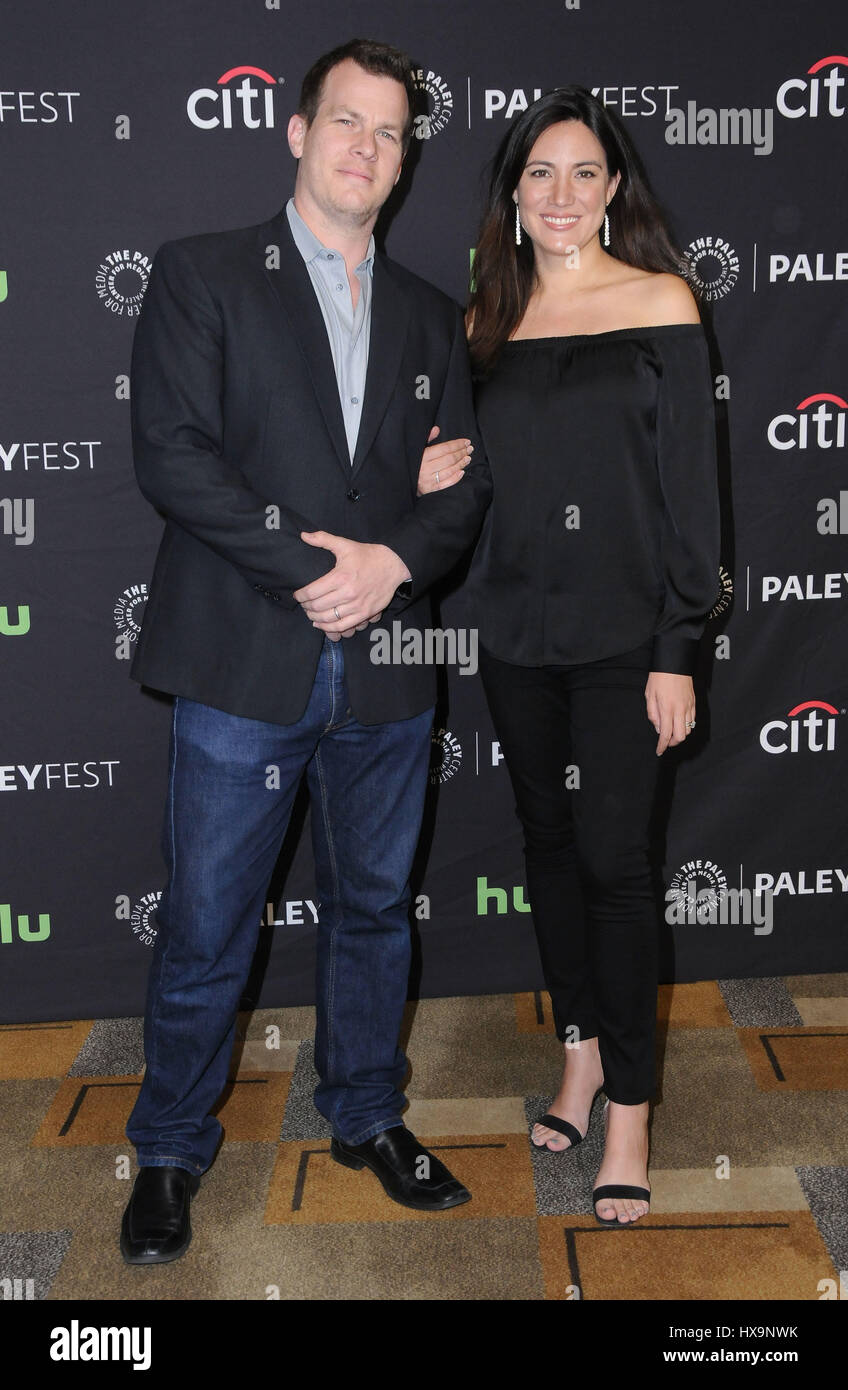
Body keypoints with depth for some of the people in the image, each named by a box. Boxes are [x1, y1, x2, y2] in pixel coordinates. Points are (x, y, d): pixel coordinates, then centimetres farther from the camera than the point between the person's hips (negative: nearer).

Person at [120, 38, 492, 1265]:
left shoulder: (429, 316, 14)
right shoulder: (201, 275, 2)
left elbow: (465, 483, 9)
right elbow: (171, 450, -10)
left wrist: (395, 559, -11)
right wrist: (306, 567, -17)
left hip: (387, 668, 4)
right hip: (244, 663, -4)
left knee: (373, 908, 16)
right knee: (205, 928, 5)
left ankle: (367, 1116, 35)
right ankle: (172, 1151, 25)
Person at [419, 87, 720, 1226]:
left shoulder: (659, 300, -3)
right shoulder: (487, 318, 9)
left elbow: (691, 484, -6)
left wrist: (677, 651, -10)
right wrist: (433, 477, -7)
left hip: (621, 631, -4)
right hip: (516, 627, 4)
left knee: (613, 856, -4)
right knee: (549, 841, 12)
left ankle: (629, 1109, 10)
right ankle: (581, 1052, 30)